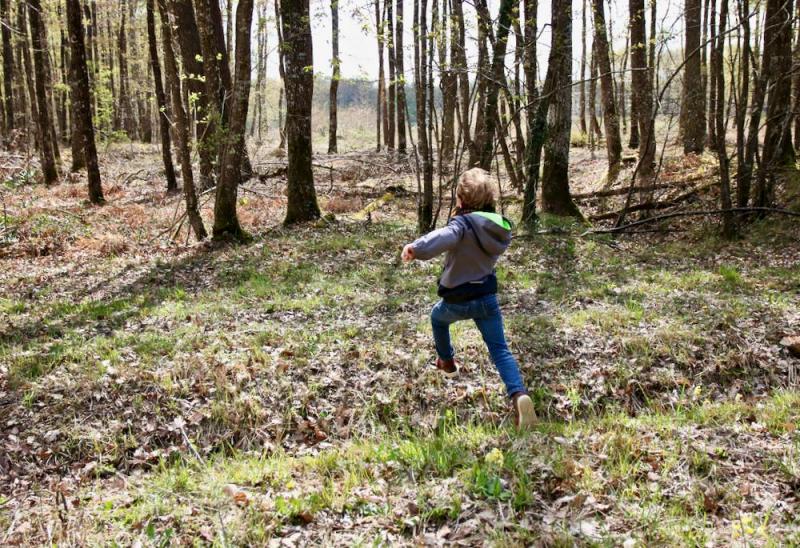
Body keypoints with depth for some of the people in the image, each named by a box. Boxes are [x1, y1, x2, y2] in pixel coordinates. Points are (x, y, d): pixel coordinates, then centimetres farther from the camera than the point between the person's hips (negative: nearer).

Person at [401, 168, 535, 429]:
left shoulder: (464, 223, -21)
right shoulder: (499, 226, 0)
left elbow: (445, 236, -43)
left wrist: (417, 247, -53)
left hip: (457, 301, -4)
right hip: (487, 297, 4)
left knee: (438, 317, 31)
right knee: (500, 349, 3)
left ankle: (447, 362, 48)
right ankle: (518, 394, -19)